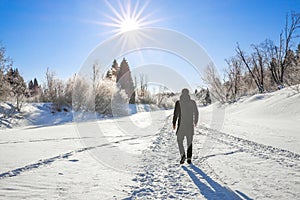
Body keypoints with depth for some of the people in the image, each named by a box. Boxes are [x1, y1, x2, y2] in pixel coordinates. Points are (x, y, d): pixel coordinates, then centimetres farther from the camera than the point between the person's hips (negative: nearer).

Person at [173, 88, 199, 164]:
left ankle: (182, 155, -3)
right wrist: (195, 121, 21)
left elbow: (176, 114, -9)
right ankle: (189, 158, 11)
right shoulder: (192, 102, -2)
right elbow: (196, 113, 6)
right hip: (190, 125, 2)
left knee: (180, 141, 14)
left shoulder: (178, 103, -8)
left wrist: (174, 124, 3)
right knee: (189, 142, 14)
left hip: (181, 125, -2)